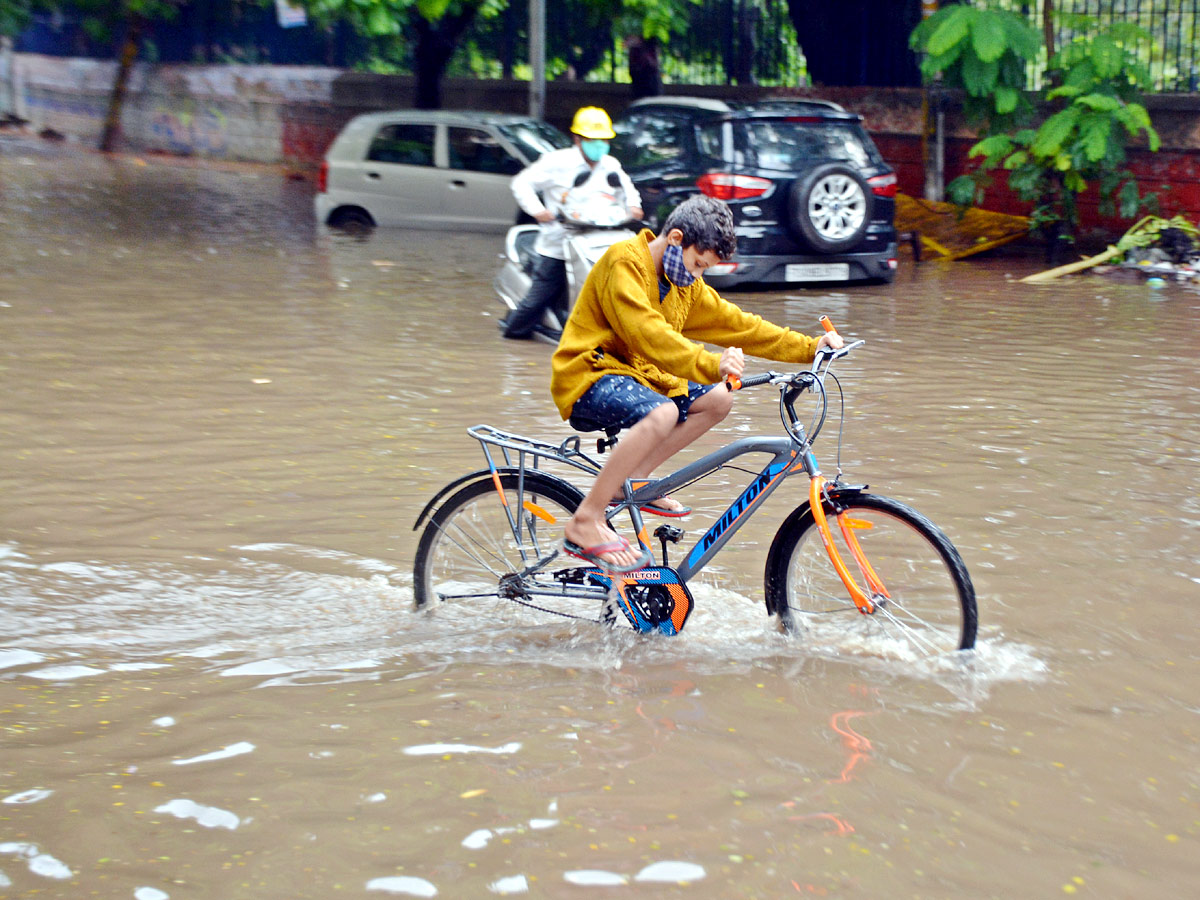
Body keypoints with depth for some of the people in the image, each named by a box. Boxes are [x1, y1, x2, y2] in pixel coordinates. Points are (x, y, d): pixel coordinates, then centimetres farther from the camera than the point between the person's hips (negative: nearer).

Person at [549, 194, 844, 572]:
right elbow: (646, 332, -30)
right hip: (589, 376, -9)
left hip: (635, 374, 9)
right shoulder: (625, 261, -17)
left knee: (717, 401, 0)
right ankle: (585, 523, -27)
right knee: (662, 413, -34)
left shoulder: (687, 285, 11)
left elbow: (734, 322, 14)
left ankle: (630, 480, 6)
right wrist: (711, 364, -42)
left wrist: (810, 347, 6)